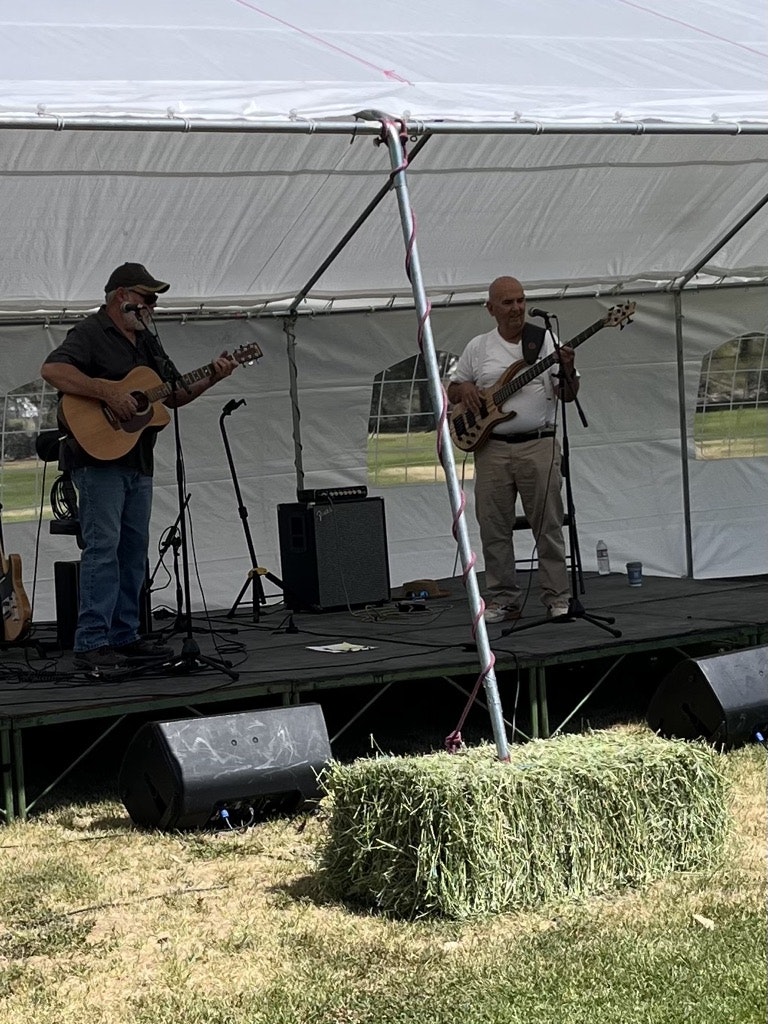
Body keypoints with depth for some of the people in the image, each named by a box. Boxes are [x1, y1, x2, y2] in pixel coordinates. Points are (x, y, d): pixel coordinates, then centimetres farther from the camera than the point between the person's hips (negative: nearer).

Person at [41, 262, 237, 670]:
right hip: (98, 454, -9)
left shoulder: (147, 341, 20)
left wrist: (211, 378, 7)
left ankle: (124, 636, 16)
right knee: (102, 546, -13)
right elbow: (52, 370, -23)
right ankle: (91, 644, -12)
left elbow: (174, 394, 24)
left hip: (138, 461, 9)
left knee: (134, 548, 9)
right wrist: (107, 392, -27)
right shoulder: (90, 333, -7)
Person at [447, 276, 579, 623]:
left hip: (538, 445, -2)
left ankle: (557, 597, 3)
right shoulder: (477, 348, 10)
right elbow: (451, 389, 19)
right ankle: (503, 599, 12)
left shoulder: (545, 341, 5)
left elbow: (568, 396, 3)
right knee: (494, 529, 3)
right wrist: (464, 389, -3)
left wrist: (567, 371, -17)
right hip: (491, 448, 2)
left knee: (548, 525, -3)